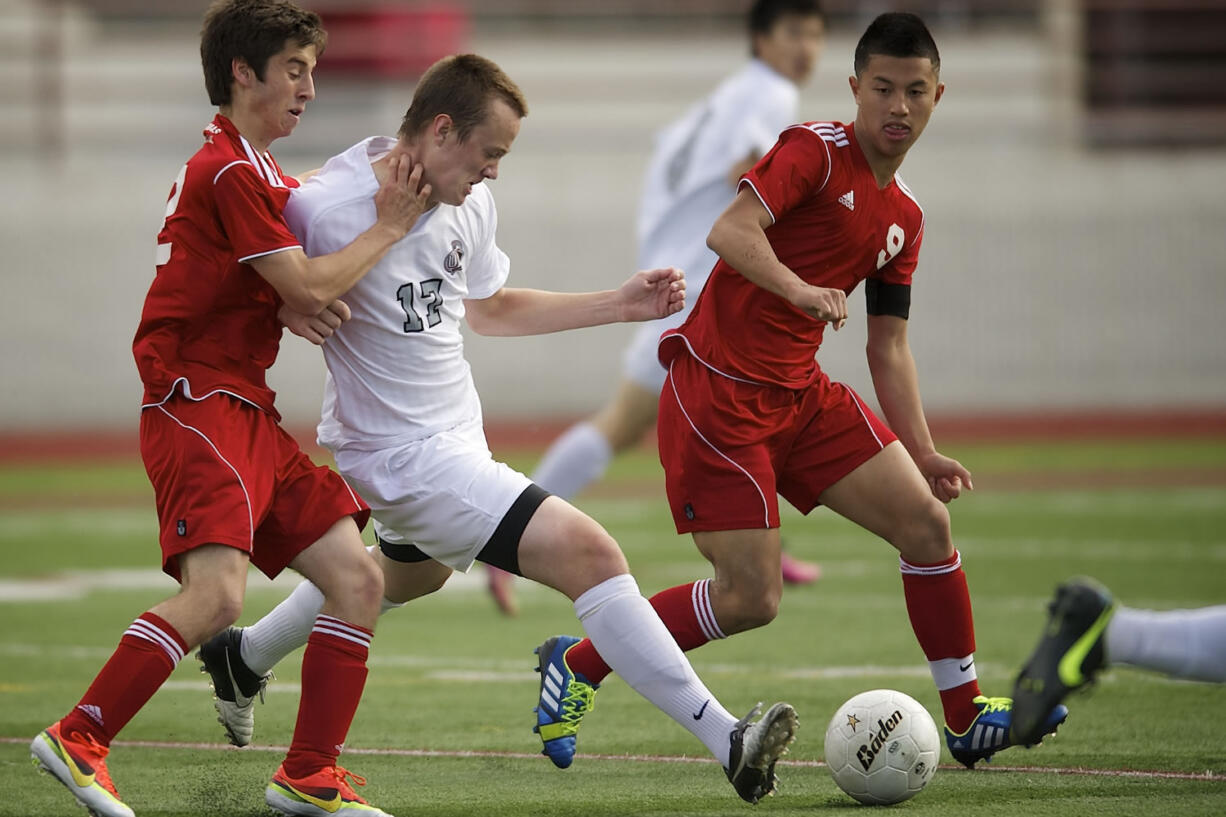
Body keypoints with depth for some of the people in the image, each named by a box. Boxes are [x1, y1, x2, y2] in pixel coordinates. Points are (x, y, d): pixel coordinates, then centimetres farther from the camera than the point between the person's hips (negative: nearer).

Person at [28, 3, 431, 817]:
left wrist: (311, 300, 0)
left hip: (249, 415, 11)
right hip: (198, 407, -11)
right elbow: (306, 284, -15)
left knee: (357, 581, 4)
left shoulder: (258, 170, 22)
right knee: (216, 595, -25)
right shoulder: (229, 172, -12)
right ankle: (78, 740, -16)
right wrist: (388, 229, -2)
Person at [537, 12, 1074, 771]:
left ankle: (968, 717, 7)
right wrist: (799, 290, -41)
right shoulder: (816, 151, -10)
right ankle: (577, 666, 10)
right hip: (717, 390, -7)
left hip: (801, 394, 8)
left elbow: (889, 345, 17)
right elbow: (730, 231, -25)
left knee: (927, 521, -4)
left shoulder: (904, 218, 13)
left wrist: (923, 453, 9)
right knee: (751, 599, -10)